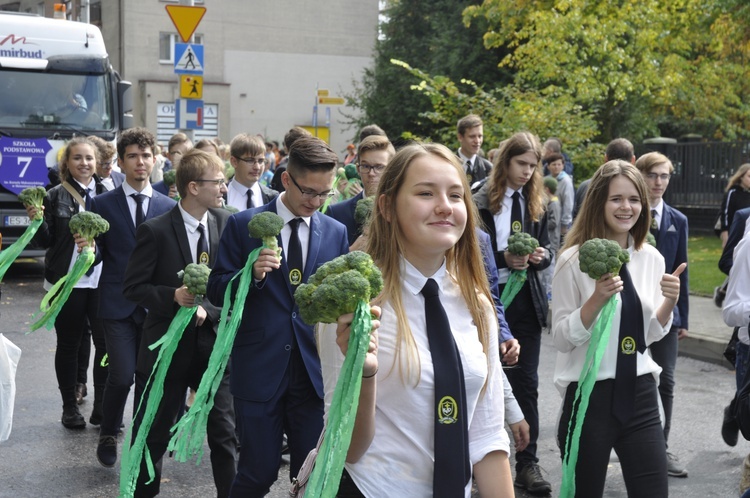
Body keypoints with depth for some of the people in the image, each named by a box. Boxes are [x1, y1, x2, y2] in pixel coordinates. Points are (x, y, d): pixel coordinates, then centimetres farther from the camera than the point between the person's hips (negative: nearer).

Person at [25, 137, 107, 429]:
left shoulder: (107, 194, 5)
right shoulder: (56, 197, 2)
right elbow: (45, 242, 2)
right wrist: (37, 221, -16)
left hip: (102, 280, 1)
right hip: (67, 281, -1)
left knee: (105, 341, 0)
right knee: (68, 343, 8)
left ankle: (101, 405, 13)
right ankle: (70, 407, 19)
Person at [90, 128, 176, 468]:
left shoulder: (168, 206, 7)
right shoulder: (103, 204, 1)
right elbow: (97, 255, 1)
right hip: (118, 302, -2)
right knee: (123, 375, -8)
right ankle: (108, 435, 16)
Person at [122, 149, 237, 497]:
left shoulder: (226, 223, -1)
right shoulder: (155, 231, -12)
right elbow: (132, 288, -9)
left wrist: (209, 309, -13)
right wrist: (173, 296, -24)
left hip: (214, 341, 3)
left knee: (225, 432, 5)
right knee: (153, 434, 11)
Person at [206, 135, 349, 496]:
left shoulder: (336, 233, 7)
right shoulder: (243, 224, -1)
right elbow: (217, 290, -1)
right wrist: (252, 274, -20)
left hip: (315, 370, 3)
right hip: (259, 369, -2)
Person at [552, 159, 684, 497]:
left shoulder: (651, 258, 4)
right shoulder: (575, 260, -11)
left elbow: (651, 333, 12)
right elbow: (561, 339, -11)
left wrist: (670, 301, -6)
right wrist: (598, 298, -24)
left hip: (640, 394, 4)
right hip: (590, 396, -4)